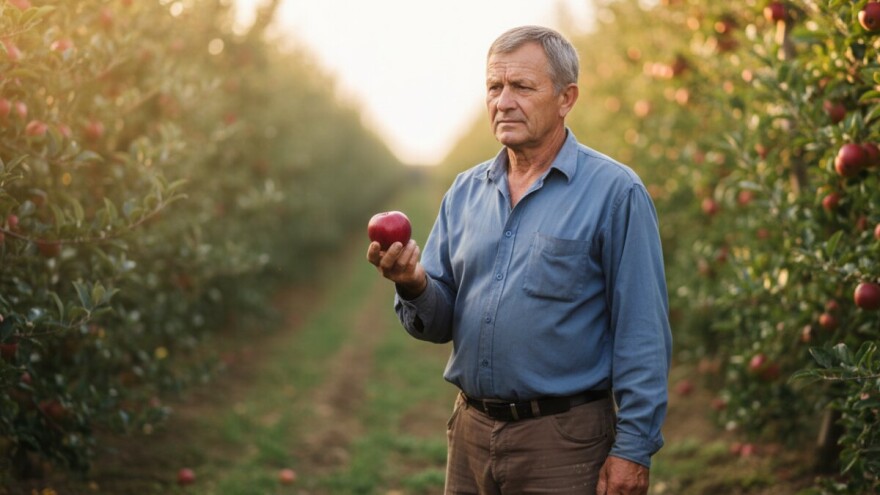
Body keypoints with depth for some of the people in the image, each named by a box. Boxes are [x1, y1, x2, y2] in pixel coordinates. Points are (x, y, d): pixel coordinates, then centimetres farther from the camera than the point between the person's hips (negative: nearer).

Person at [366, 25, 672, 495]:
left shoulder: (614, 192, -9)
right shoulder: (465, 192, 8)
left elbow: (643, 337, -10)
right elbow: (439, 323, 8)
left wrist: (633, 449, -15)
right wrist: (414, 285, -13)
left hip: (562, 440, -5)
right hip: (470, 432, 5)